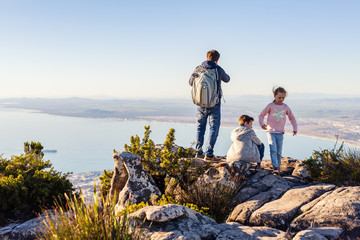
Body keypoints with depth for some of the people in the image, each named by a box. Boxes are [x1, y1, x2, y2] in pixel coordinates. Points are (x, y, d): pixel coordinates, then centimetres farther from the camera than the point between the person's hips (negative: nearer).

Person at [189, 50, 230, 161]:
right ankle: (209, 154, -5)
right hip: (214, 105, -3)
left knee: (200, 128, 15)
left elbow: (191, 82, 15)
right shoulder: (219, 70, -5)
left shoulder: (198, 69, -1)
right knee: (214, 128, 3)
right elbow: (227, 79, 16)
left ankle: (198, 152, 15)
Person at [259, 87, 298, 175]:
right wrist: (262, 124, -12)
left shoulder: (286, 107, 8)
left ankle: (278, 168, 14)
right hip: (270, 131, -3)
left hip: (280, 133, 3)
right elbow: (261, 115, 6)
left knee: (279, 152, 3)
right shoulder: (270, 106, 0)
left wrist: (295, 129, 9)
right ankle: (275, 167, -19)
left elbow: (292, 118, 19)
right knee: (273, 150, -15)